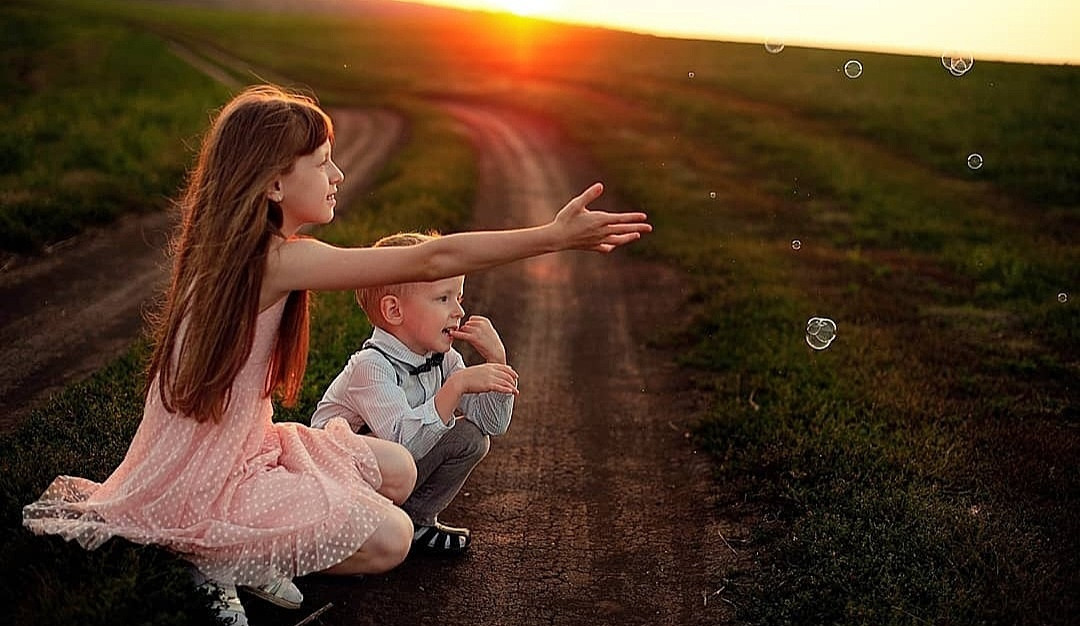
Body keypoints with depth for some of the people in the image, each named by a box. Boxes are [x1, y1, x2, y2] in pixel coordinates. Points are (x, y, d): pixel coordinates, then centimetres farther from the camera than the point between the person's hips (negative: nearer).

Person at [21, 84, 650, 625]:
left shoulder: (238, 249, 0)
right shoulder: (278, 258, -26)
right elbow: (434, 259, -29)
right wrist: (555, 235, -26)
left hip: (237, 448, 9)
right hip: (202, 484, -9)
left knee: (398, 470, 11)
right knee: (389, 537, -10)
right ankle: (222, 562, 0)